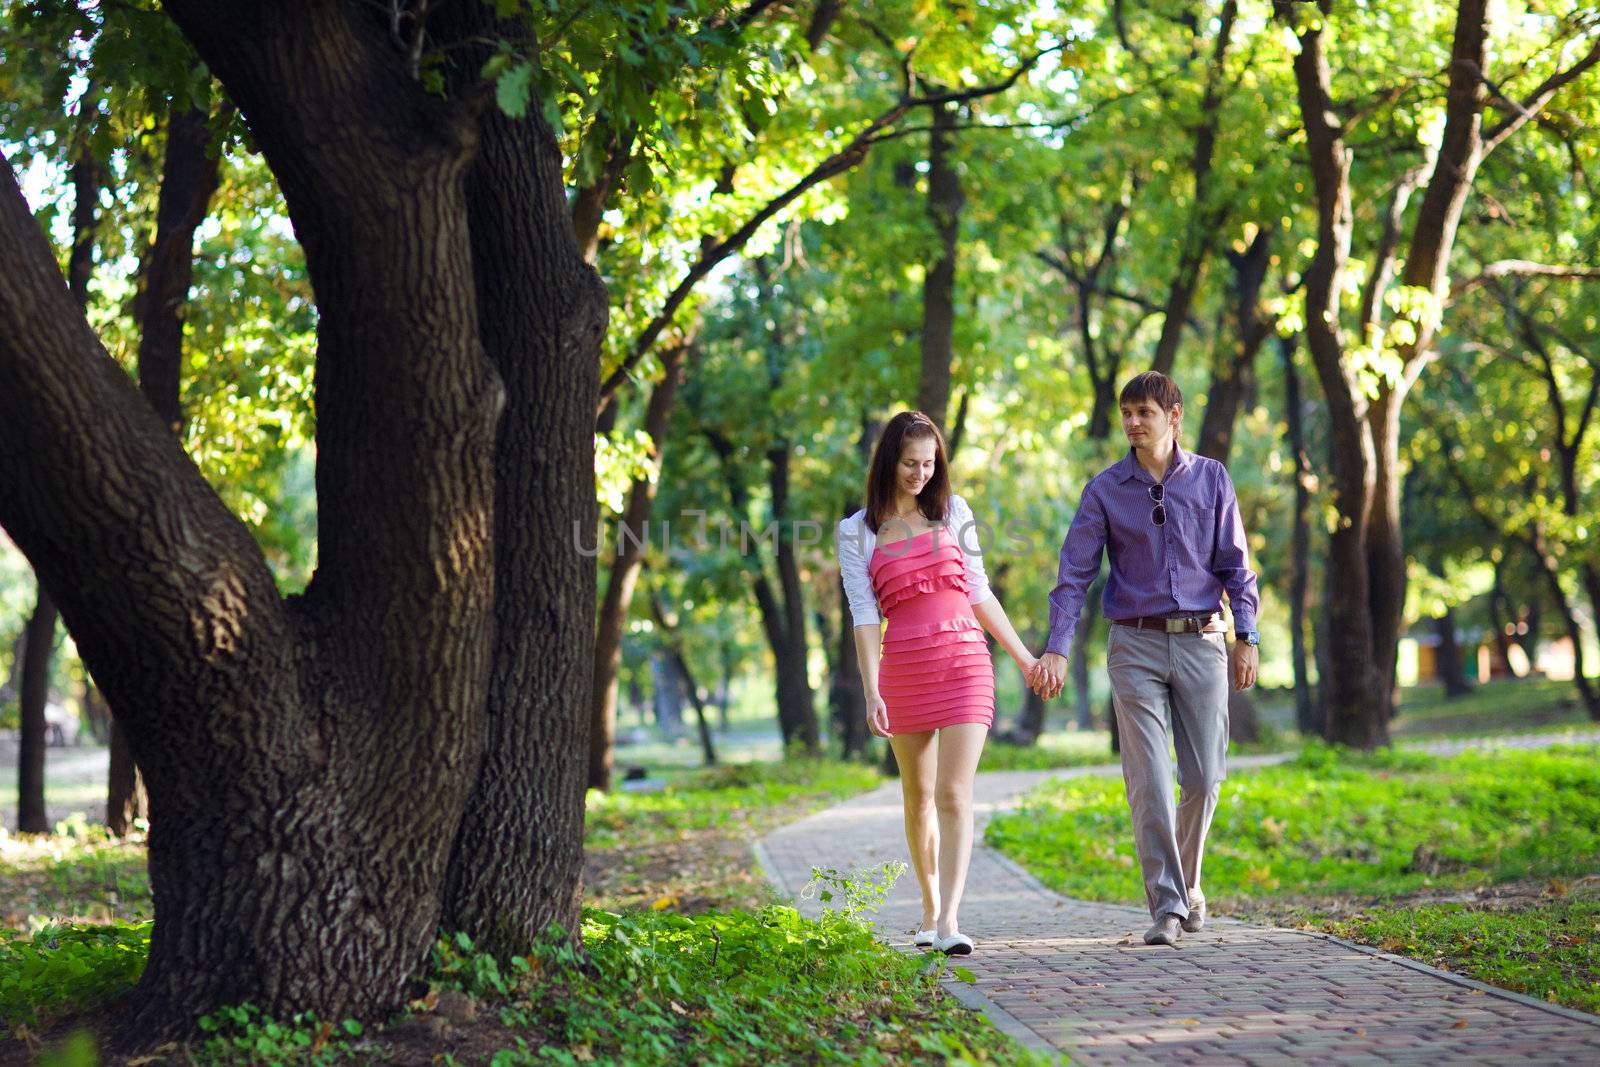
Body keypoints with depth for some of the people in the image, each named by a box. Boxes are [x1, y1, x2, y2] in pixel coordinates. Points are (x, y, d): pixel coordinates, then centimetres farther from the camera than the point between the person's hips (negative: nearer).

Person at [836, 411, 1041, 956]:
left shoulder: (953, 512, 8)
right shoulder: (857, 533, 4)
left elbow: (979, 592, 14)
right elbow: (864, 615, -3)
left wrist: (1024, 657, 15)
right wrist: (871, 691, -13)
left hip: (965, 663, 0)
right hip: (902, 670, 0)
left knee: (954, 795, -12)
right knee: (918, 797, 11)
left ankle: (950, 920, -18)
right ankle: (929, 908, 27)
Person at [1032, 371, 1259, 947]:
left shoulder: (1211, 479, 6)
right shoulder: (1106, 489, 3)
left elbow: (1236, 565, 8)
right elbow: (1075, 572, -1)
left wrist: (1246, 638, 0)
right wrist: (1056, 649, -10)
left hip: (1201, 641, 1)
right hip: (1136, 645, -1)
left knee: (1203, 777, 2)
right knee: (1148, 782, -8)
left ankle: (1187, 882, 27)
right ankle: (1167, 906, -5)